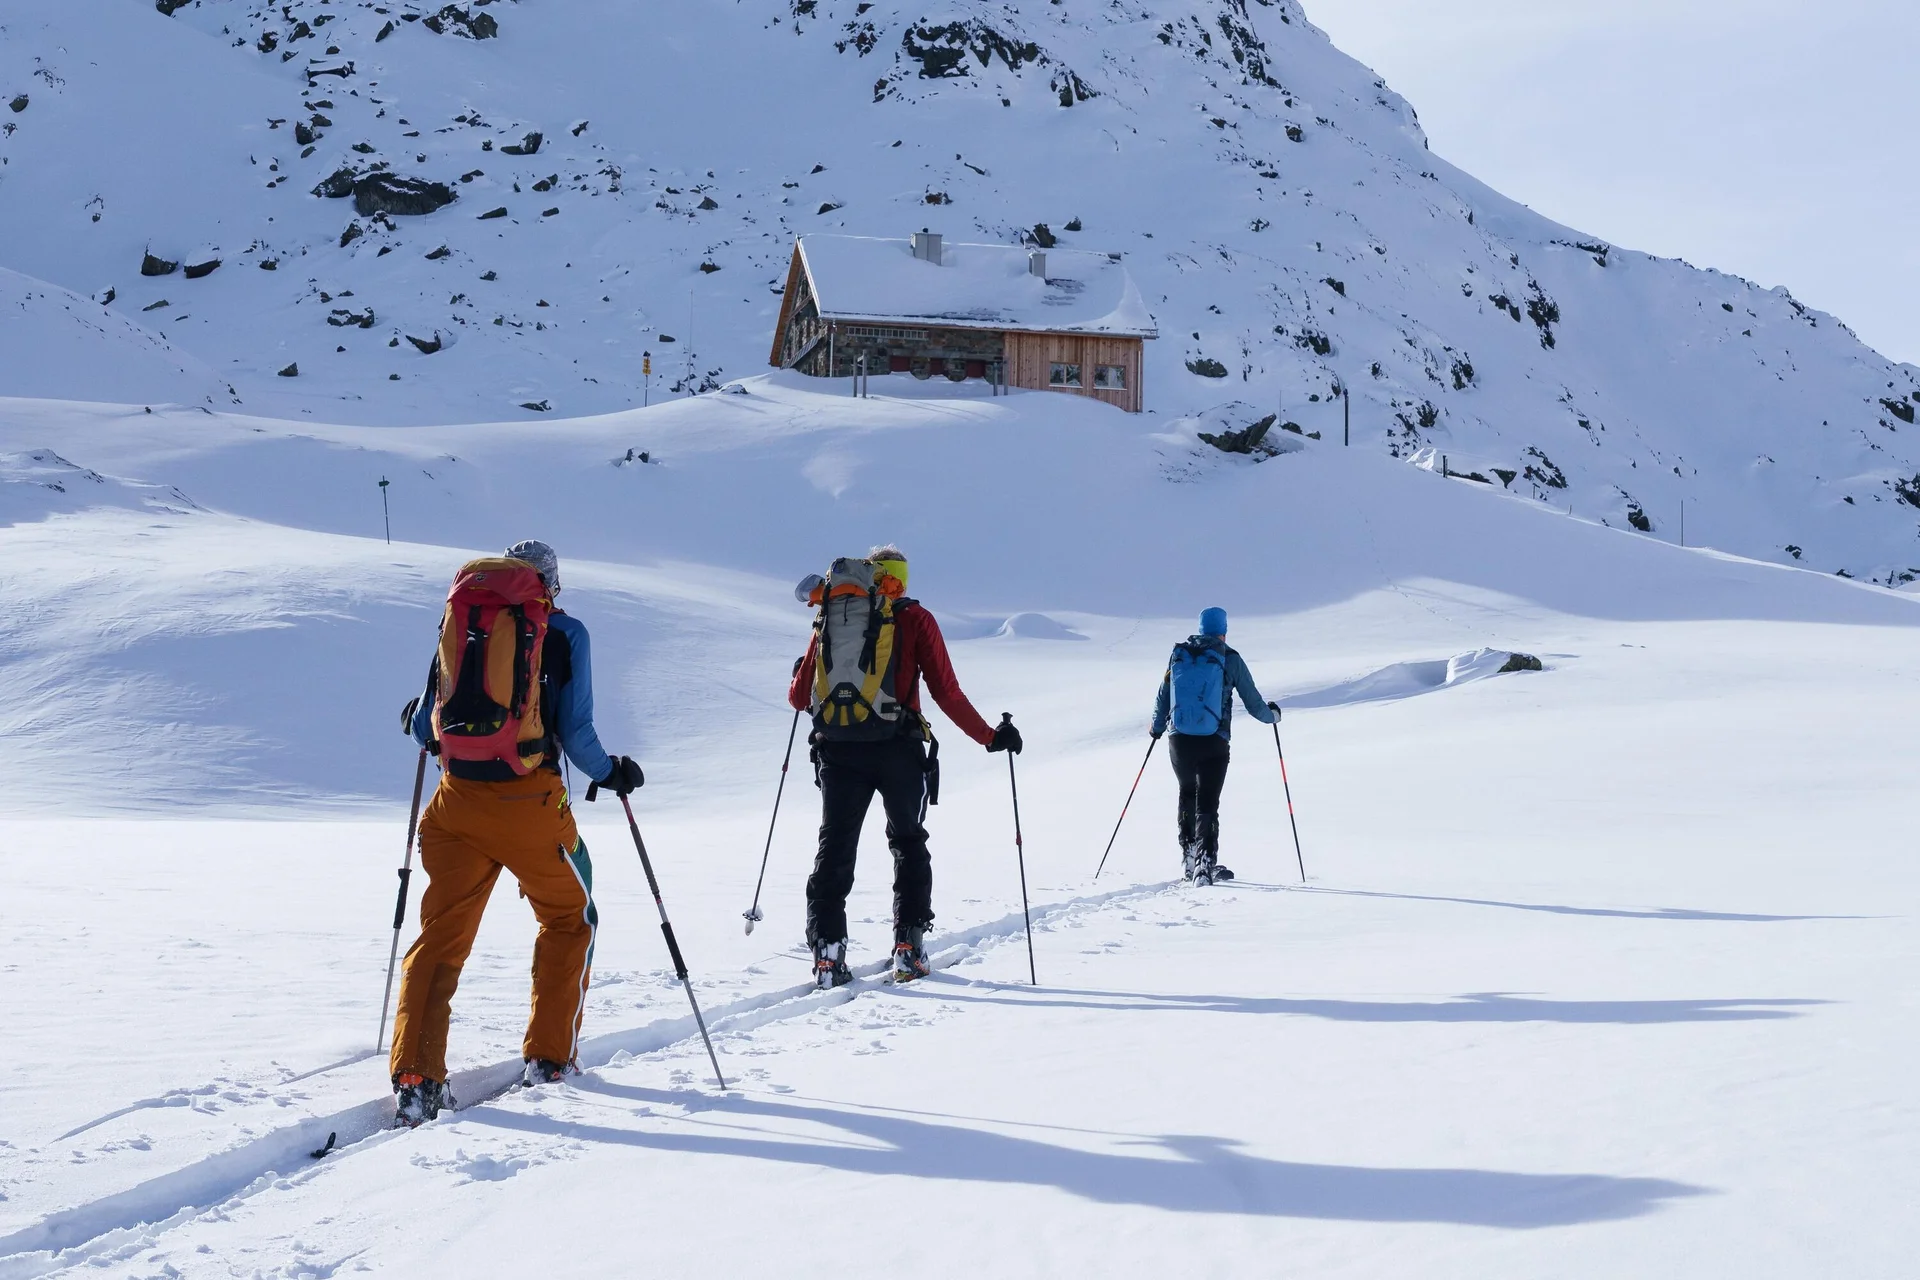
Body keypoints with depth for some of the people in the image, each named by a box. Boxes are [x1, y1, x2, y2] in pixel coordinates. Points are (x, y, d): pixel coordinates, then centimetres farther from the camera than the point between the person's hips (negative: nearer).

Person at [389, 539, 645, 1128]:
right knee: (570, 919, 21)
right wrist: (611, 772, 16)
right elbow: (576, 734, -3)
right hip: (530, 804, -2)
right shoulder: (564, 633, 2)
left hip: (458, 803, 2)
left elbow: (427, 729, 13)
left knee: (441, 936, 7)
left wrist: (418, 718, 36)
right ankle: (548, 1058, 22)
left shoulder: (458, 622, 10)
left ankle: (415, 1079, -5)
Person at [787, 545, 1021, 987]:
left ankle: (827, 951, -1)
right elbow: (947, 694, -2)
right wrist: (990, 737, 8)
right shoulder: (914, 619, 4)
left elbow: (799, 698, 15)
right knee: (908, 844, 17)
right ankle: (908, 946, 8)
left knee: (834, 849, 9)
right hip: (896, 748, -2)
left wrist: (799, 681, 39)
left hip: (836, 751, 2)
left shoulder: (829, 619, 12)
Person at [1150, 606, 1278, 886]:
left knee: (1187, 795, 24)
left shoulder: (1179, 654, 5)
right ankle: (1205, 861, -15)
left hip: (1179, 742, 3)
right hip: (1213, 745, -3)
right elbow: (1254, 703, 3)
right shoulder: (1230, 659, -3)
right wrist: (1272, 715, 24)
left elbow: (1163, 697, 11)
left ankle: (1189, 859, 27)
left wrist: (1157, 727, 29)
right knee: (1207, 804, 0)